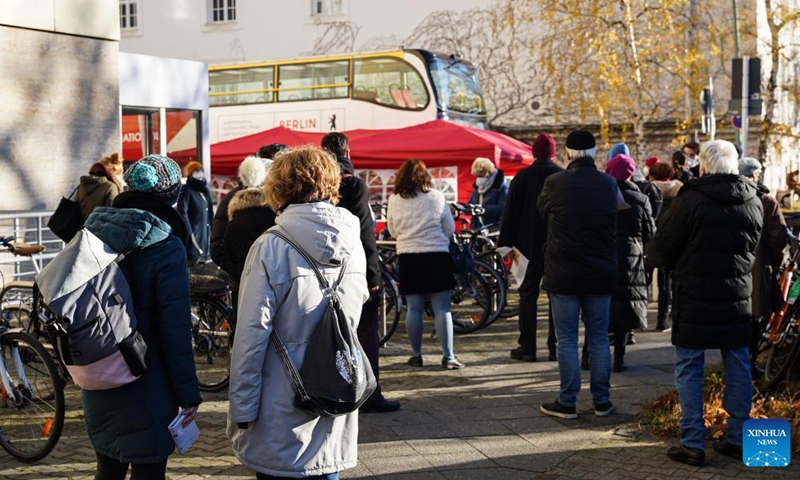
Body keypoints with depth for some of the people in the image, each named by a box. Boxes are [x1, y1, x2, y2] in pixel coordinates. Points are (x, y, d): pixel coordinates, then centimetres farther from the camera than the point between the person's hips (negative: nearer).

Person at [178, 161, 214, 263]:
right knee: (194, 260, -8)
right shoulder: (186, 190, -9)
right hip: (194, 231, -7)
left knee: (205, 260, 9)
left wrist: (211, 229, 10)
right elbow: (182, 213, -15)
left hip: (205, 231, 7)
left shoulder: (205, 190, 13)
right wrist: (189, 232, -19)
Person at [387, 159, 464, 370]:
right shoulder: (436, 197, -5)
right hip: (437, 257, -2)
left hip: (407, 257, 2)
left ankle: (416, 355, 14)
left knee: (414, 309, 9)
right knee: (442, 309, 1)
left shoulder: (394, 200, -1)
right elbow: (450, 228, 4)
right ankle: (448, 356, 0)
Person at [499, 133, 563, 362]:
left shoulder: (522, 177, -4)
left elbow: (510, 213, -4)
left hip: (530, 246, -1)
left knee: (528, 295, 6)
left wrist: (505, 243, 1)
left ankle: (527, 347, 3)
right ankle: (555, 347, 7)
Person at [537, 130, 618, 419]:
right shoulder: (608, 184, -1)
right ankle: (601, 401, 17)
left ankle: (567, 403, 8)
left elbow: (541, 210, 8)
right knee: (599, 338, 11)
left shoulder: (555, 183, -11)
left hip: (564, 274, -3)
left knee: (566, 340, 4)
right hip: (601, 274, 3)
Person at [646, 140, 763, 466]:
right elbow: (753, 248, 14)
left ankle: (693, 444, 5)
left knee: (689, 370, 3)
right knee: (738, 368, 13)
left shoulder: (690, 200, -14)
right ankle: (738, 439, 21)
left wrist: (651, 253, 12)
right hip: (738, 299, 5)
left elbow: (662, 249, -9)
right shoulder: (753, 202, 3)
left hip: (695, 299, -5)